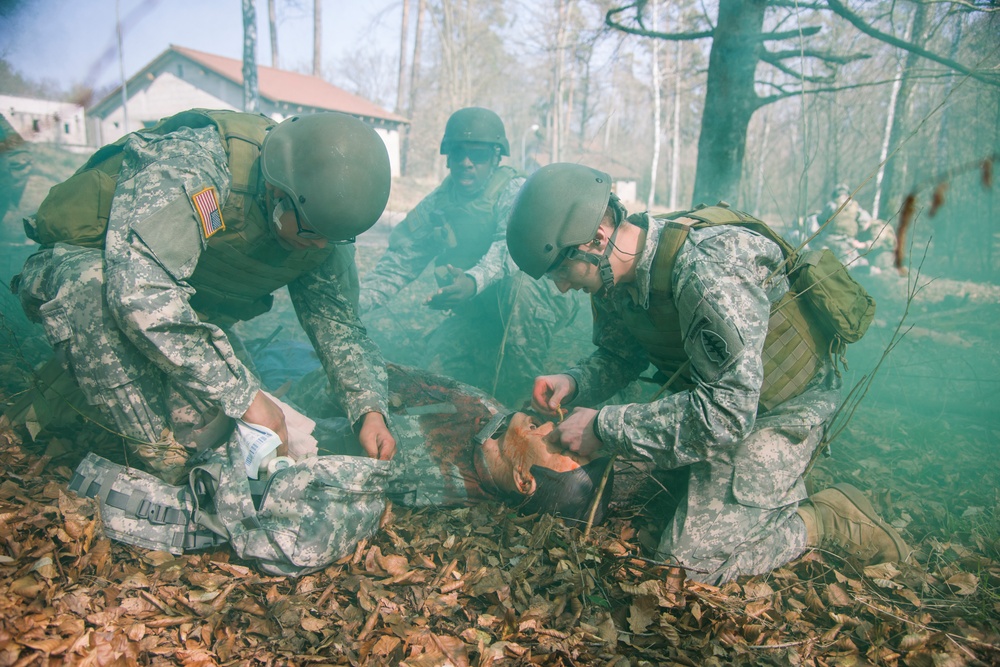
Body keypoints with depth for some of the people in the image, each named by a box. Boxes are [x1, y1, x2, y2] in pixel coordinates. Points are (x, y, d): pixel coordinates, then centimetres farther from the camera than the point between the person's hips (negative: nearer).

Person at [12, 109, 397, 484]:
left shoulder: (322, 217, -13)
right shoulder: (194, 163, -35)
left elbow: (337, 322, -5)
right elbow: (139, 290, -45)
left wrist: (369, 410, -21)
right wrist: (244, 395, -40)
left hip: (187, 307, 4)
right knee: (94, 285, -40)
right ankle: (160, 465, -26)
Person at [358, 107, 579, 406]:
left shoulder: (513, 191, -15)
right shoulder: (435, 206, 0)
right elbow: (396, 265, -1)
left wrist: (474, 281, -56)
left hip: (535, 303, -4)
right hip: (477, 314, 4)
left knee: (517, 281, -36)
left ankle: (516, 397, -25)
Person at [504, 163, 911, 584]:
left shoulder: (708, 269, -34)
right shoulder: (614, 273, -9)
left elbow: (724, 415, -34)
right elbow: (620, 355, 8)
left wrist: (604, 429, -29)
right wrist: (574, 383, -14)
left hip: (779, 410, -8)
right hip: (714, 402, 8)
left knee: (689, 561, -9)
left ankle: (825, 521, 9)